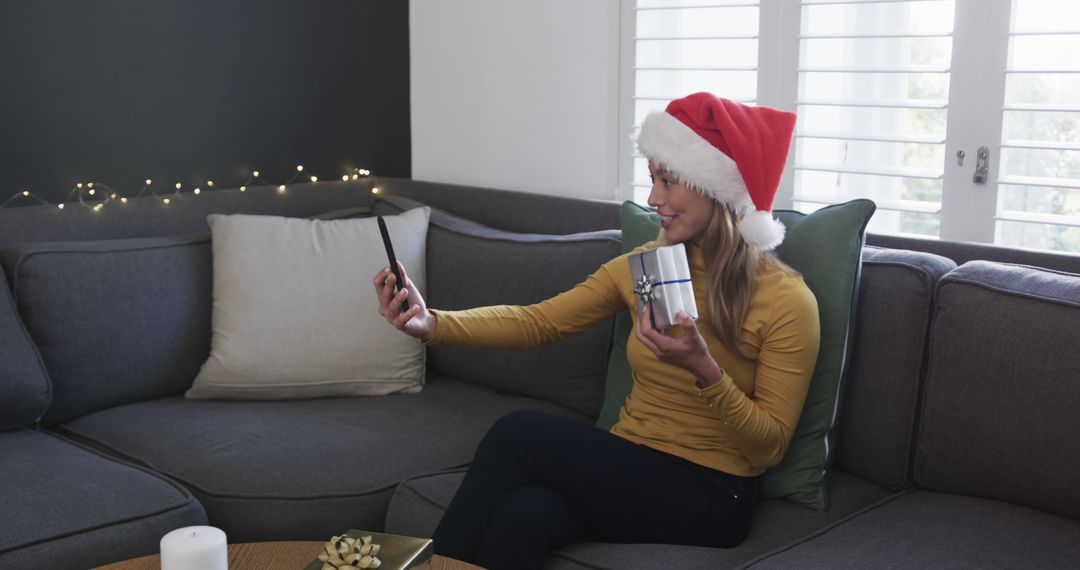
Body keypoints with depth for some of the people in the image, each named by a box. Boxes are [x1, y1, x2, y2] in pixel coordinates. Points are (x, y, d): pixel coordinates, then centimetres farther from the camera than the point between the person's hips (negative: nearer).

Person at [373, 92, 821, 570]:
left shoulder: (785, 300, -11)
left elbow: (769, 447, -10)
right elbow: (538, 321, -2)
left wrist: (703, 369, -27)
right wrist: (432, 323, -17)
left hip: (709, 498, -4)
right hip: (628, 468, 4)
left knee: (519, 433, -22)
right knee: (523, 514, -31)